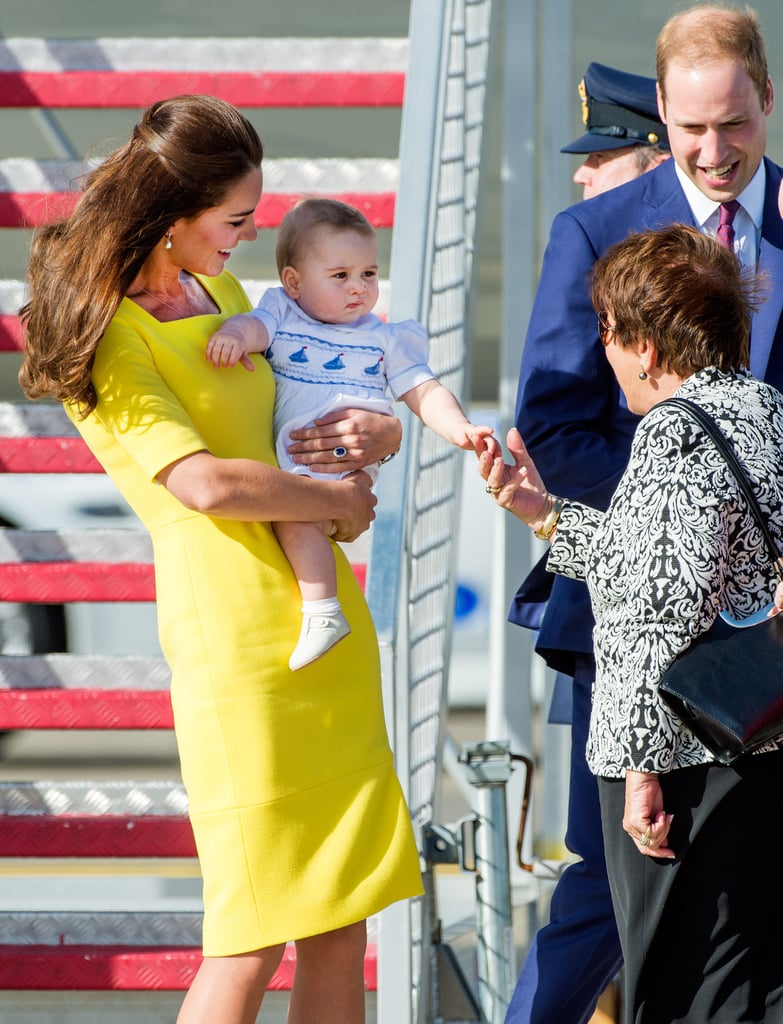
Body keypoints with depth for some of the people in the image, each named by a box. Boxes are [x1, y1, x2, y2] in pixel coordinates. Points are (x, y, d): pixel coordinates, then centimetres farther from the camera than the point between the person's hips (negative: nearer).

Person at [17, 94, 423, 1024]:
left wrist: (374, 434, 3)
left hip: (329, 622, 8)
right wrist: (339, 501, -6)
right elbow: (205, 483, -20)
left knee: (342, 921, 8)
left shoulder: (225, 294, 16)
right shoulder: (108, 339, -9)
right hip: (237, 633, -8)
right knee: (254, 934, -8)